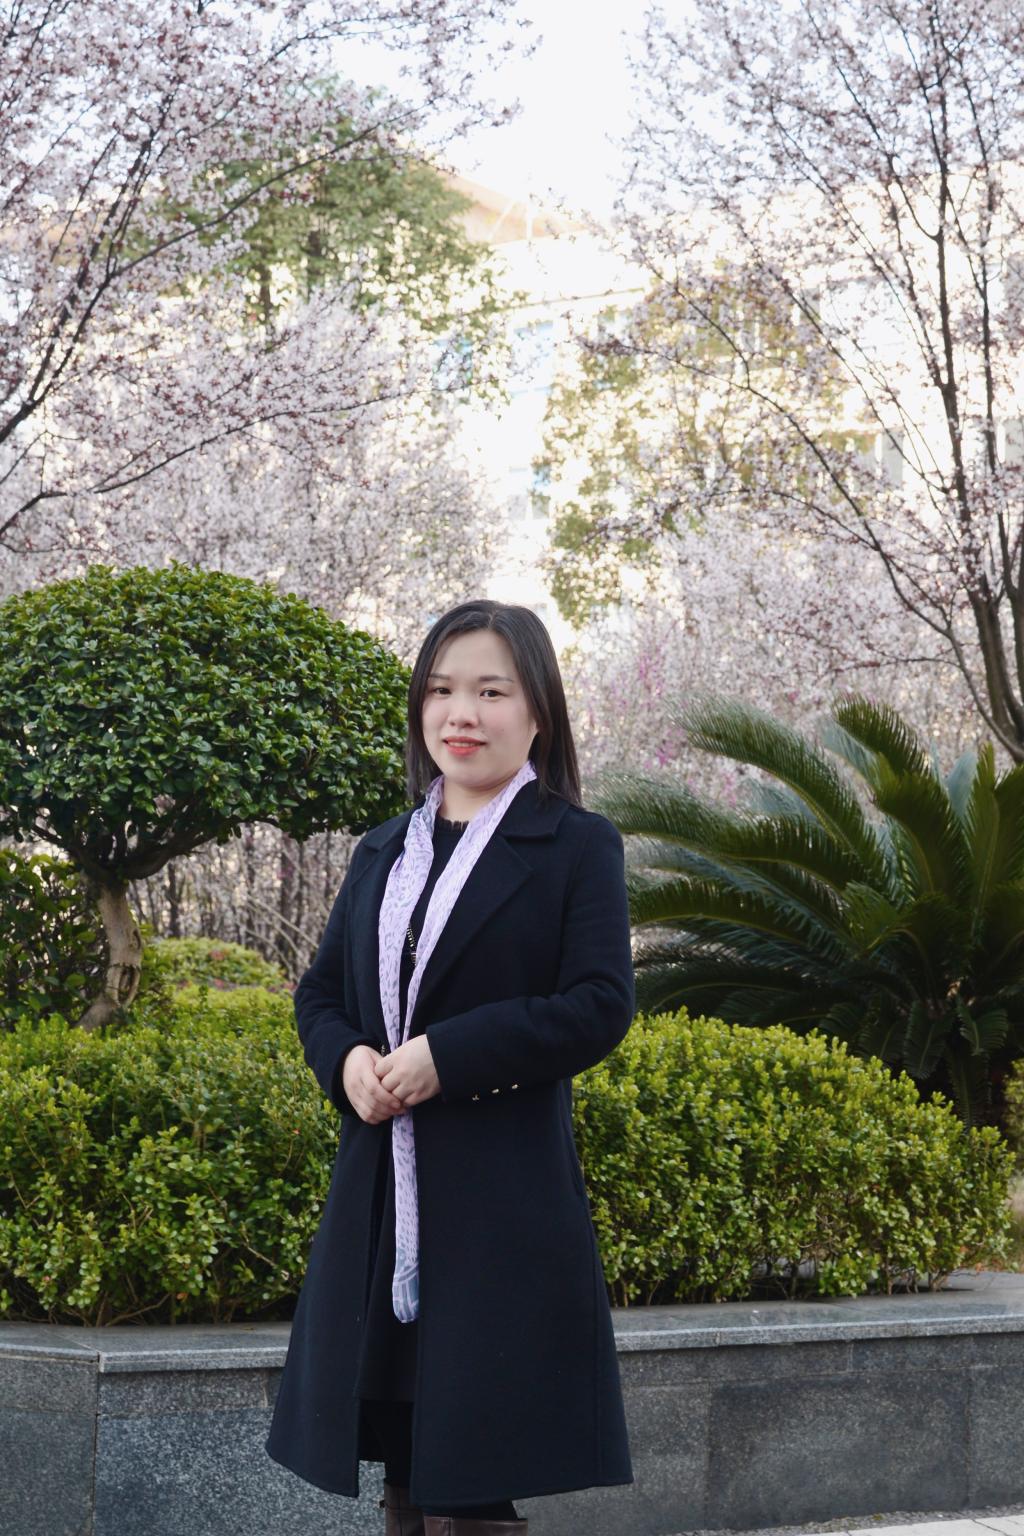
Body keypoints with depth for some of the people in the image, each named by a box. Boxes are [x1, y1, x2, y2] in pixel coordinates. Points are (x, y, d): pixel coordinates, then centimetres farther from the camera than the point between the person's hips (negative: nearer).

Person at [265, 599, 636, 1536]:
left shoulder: (577, 846, -1)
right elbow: (320, 992, 17)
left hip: (503, 1202, -5)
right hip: (381, 1197, 6)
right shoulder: (384, 852, 16)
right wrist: (347, 1060, -6)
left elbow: (600, 1007, -11)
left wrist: (447, 1055, -18)